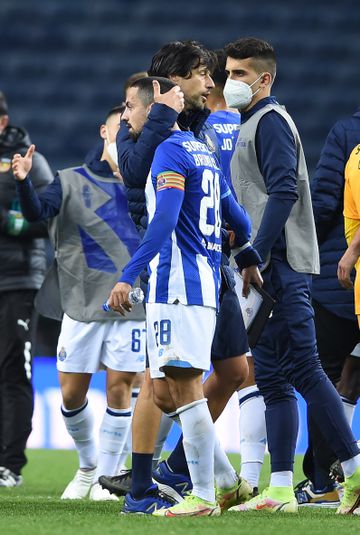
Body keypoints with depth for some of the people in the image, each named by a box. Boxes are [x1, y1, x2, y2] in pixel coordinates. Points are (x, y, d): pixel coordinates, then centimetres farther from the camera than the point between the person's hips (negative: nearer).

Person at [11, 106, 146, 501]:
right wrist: (23, 181, -32)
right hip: (82, 305, 0)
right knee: (72, 394, 3)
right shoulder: (71, 181, 3)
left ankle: (106, 477, 9)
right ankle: (88, 465, 26)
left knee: (119, 389, -3)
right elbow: (36, 211, -13)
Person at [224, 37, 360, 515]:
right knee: (272, 378, 7)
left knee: (303, 371, -10)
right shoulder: (249, 124, 21)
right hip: (270, 270, 10)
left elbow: (283, 191, -19)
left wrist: (257, 255, -21)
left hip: (281, 264, -10)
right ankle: (281, 490, 7)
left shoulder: (270, 121, -8)